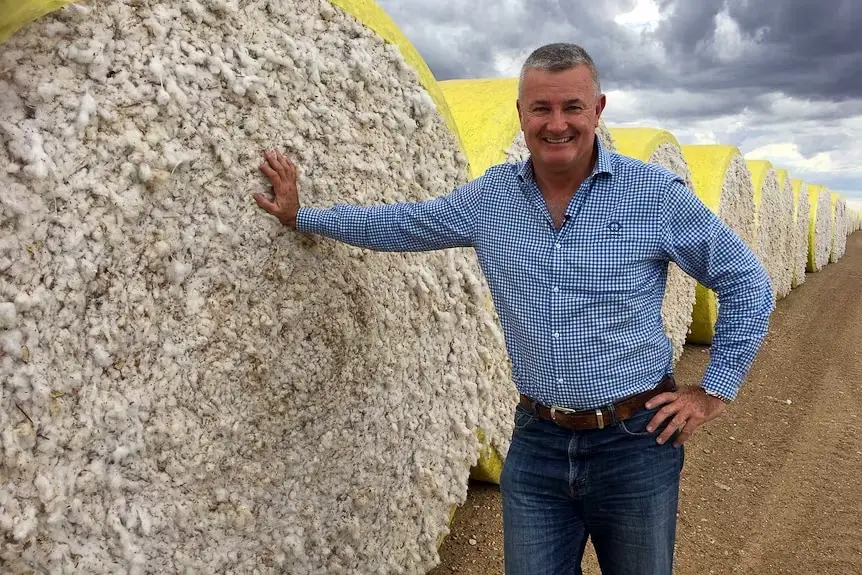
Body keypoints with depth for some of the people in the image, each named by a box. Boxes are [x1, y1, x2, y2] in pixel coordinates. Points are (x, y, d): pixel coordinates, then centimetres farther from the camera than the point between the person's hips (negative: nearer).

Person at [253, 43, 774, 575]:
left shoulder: (657, 193, -9)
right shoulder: (490, 197, 1)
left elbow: (746, 283, 0)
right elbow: (399, 224, 14)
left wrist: (714, 392, -3)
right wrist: (299, 216, 21)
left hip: (635, 441, -2)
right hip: (537, 442, 2)